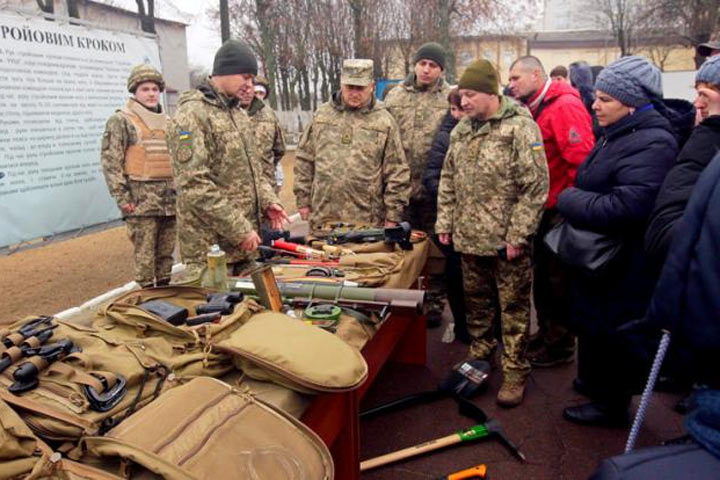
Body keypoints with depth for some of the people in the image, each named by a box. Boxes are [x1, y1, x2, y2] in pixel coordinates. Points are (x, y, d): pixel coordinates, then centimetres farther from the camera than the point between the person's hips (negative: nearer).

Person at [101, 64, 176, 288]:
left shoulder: (167, 122, 18)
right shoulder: (121, 121, -1)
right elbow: (111, 162, -6)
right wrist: (122, 197, -12)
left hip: (170, 200, 6)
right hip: (141, 201, -6)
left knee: (166, 255, 11)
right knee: (145, 257, -6)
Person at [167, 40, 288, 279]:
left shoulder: (237, 113, 16)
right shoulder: (191, 115, -13)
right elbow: (194, 186, -21)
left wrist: (267, 200, 5)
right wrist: (239, 229, -20)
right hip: (210, 244, -8)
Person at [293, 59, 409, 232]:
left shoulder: (384, 121, 1)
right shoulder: (321, 114, 8)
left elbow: (397, 173, 1)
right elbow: (304, 160, 12)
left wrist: (393, 216, -2)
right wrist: (303, 199, 8)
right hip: (322, 218, 2)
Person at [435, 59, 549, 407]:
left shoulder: (520, 127, -13)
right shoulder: (462, 130, 10)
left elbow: (535, 186, -16)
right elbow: (448, 180, 15)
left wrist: (518, 235, -18)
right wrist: (445, 223, 10)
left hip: (506, 239, -6)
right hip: (469, 237, 7)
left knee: (513, 306, 6)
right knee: (477, 302, 18)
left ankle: (515, 372, 20)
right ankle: (480, 357, 36)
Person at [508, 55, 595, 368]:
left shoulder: (565, 106, -16)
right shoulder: (534, 109, 11)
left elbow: (582, 158, -24)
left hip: (562, 210, -9)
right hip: (542, 208, 9)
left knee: (559, 278, 3)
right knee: (541, 273, 18)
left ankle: (561, 344, 19)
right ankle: (546, 333, 34)